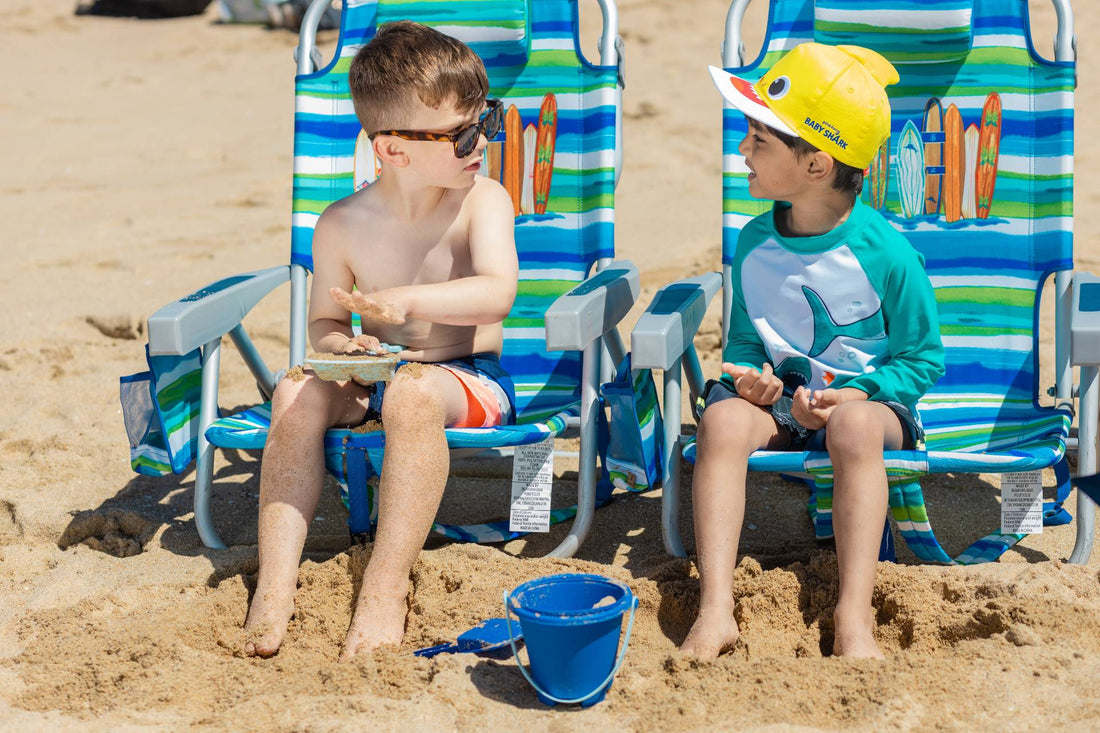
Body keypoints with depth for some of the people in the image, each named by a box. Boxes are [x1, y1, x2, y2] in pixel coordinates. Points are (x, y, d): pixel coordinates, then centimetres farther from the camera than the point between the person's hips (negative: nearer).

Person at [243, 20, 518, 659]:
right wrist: (341, 346, -17)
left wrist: (405, 301, -41)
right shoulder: (343, 225, -3)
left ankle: (386, 590, -33)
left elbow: (498, 294, -27)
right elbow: (324, 322, 8)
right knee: (298, 393, -23)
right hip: (377, 373, 4)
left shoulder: (483, 201, -10)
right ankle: (276, 581, -25)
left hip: (470, 380, -4)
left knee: (412, 393, -36)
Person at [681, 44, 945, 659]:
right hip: (778, 400, 4)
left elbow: (924, 358, -3)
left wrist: (852, 393, -18)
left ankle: (855, 619, -40)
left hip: (870, 401, -3)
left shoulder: (885, 252, -13)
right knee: (723, 418, -30)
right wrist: (749, 375, -9)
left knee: (854, 426, -40)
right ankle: (716, 610, -38)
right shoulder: (755, 242, 1)